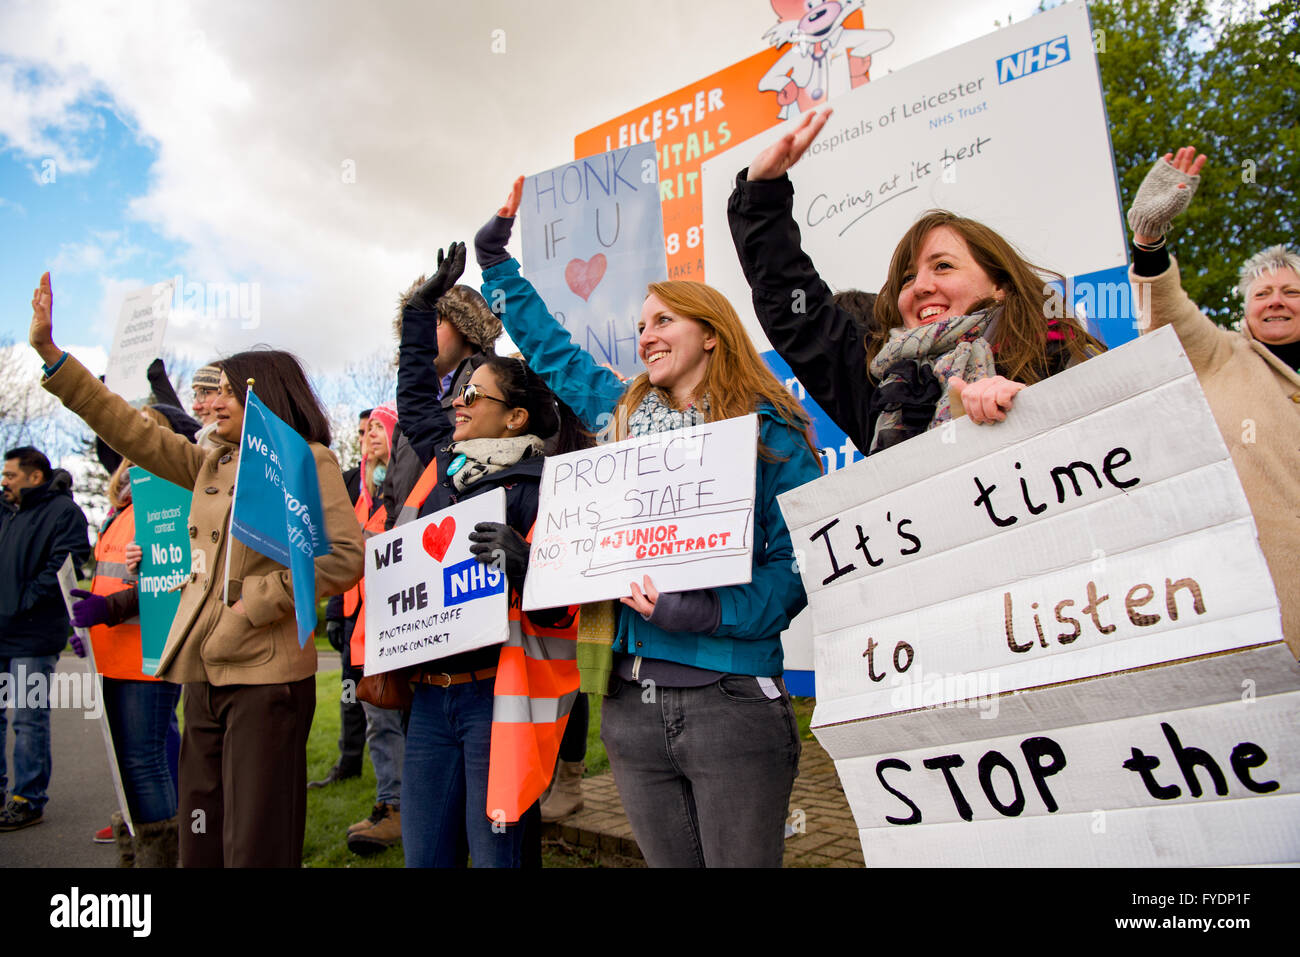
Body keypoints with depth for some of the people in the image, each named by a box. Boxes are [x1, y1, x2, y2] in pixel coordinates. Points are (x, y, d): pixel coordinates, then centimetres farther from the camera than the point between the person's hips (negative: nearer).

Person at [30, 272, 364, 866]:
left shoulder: (307, 461, -5)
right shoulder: (212, 466, 15)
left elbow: (346, 558, -13)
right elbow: (132, 432, 15)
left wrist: (257, 601, -14)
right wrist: (49, 353, 13)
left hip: (266, 674, -7)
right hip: (204, 673, 7)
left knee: (255, 845, -1)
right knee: (201, 840, 15)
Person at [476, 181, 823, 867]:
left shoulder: (769, 429, -3)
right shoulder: (624, 415, 12)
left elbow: (801, 557, -8)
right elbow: (550, 349, 25)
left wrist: (709, 612, -21)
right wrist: (496, 261, 29)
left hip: (732, 701, -4)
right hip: (632, 707, 5)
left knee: (740, 861, 4)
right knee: (667, 861, 15)